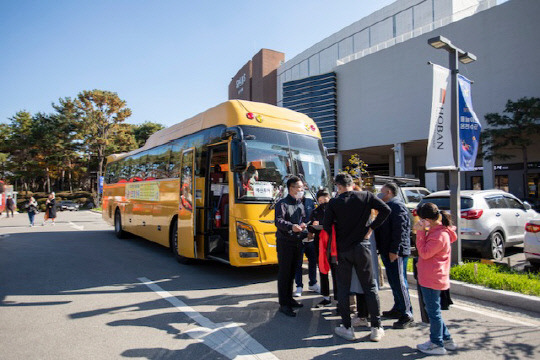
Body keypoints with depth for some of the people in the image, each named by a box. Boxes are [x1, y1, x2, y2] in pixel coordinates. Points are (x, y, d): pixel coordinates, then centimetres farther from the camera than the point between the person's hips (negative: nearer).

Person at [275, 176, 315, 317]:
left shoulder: (304, 203, 12)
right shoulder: (282, 203, -10)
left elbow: (308, 219, 22)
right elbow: (278, 221, -22)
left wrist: (305, 226, 3)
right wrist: (291, 227, -36)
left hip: (298, 242, 7)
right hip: (285, 242, -7)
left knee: (292, 272, 17)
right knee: (284, 272, -2)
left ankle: (289, 298, 31)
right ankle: (283, 304, 5)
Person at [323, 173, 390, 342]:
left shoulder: (334, 203, -7)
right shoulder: (366, 196, -1)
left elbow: (326, 227, -7)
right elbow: (386, 210, -7)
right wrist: (371, 227, -1)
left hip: (343, 250, -1)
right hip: (362, 247, 2)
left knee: (343, 289, 11)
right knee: (370, 288, 12)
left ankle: (347, 328, 17)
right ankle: (376, 329, 16)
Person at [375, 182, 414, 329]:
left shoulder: (397, 206, -14)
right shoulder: (388, 206, 19)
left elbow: (399, 230, -22)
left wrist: (394, 250, -24)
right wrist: (382, 249, 21)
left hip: (395, 252, -10)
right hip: (387, 251, 10)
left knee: (399, 283, -7)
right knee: (394, 282, 18)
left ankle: (407, 316, 0)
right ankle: (398, 309, 30)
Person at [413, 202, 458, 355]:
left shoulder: (439, 235, -24)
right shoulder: (438, 230, 8)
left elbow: (424, 253, -21)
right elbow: (426, 250, 15)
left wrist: (420, 232, -20)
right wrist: (421, 232, 5)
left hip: (432, 279, -10)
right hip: (430, 278, 10)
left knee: (433, 311, 3)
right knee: (433, 310, 21)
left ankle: (437, 344, 17)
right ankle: (446, 339, 32)